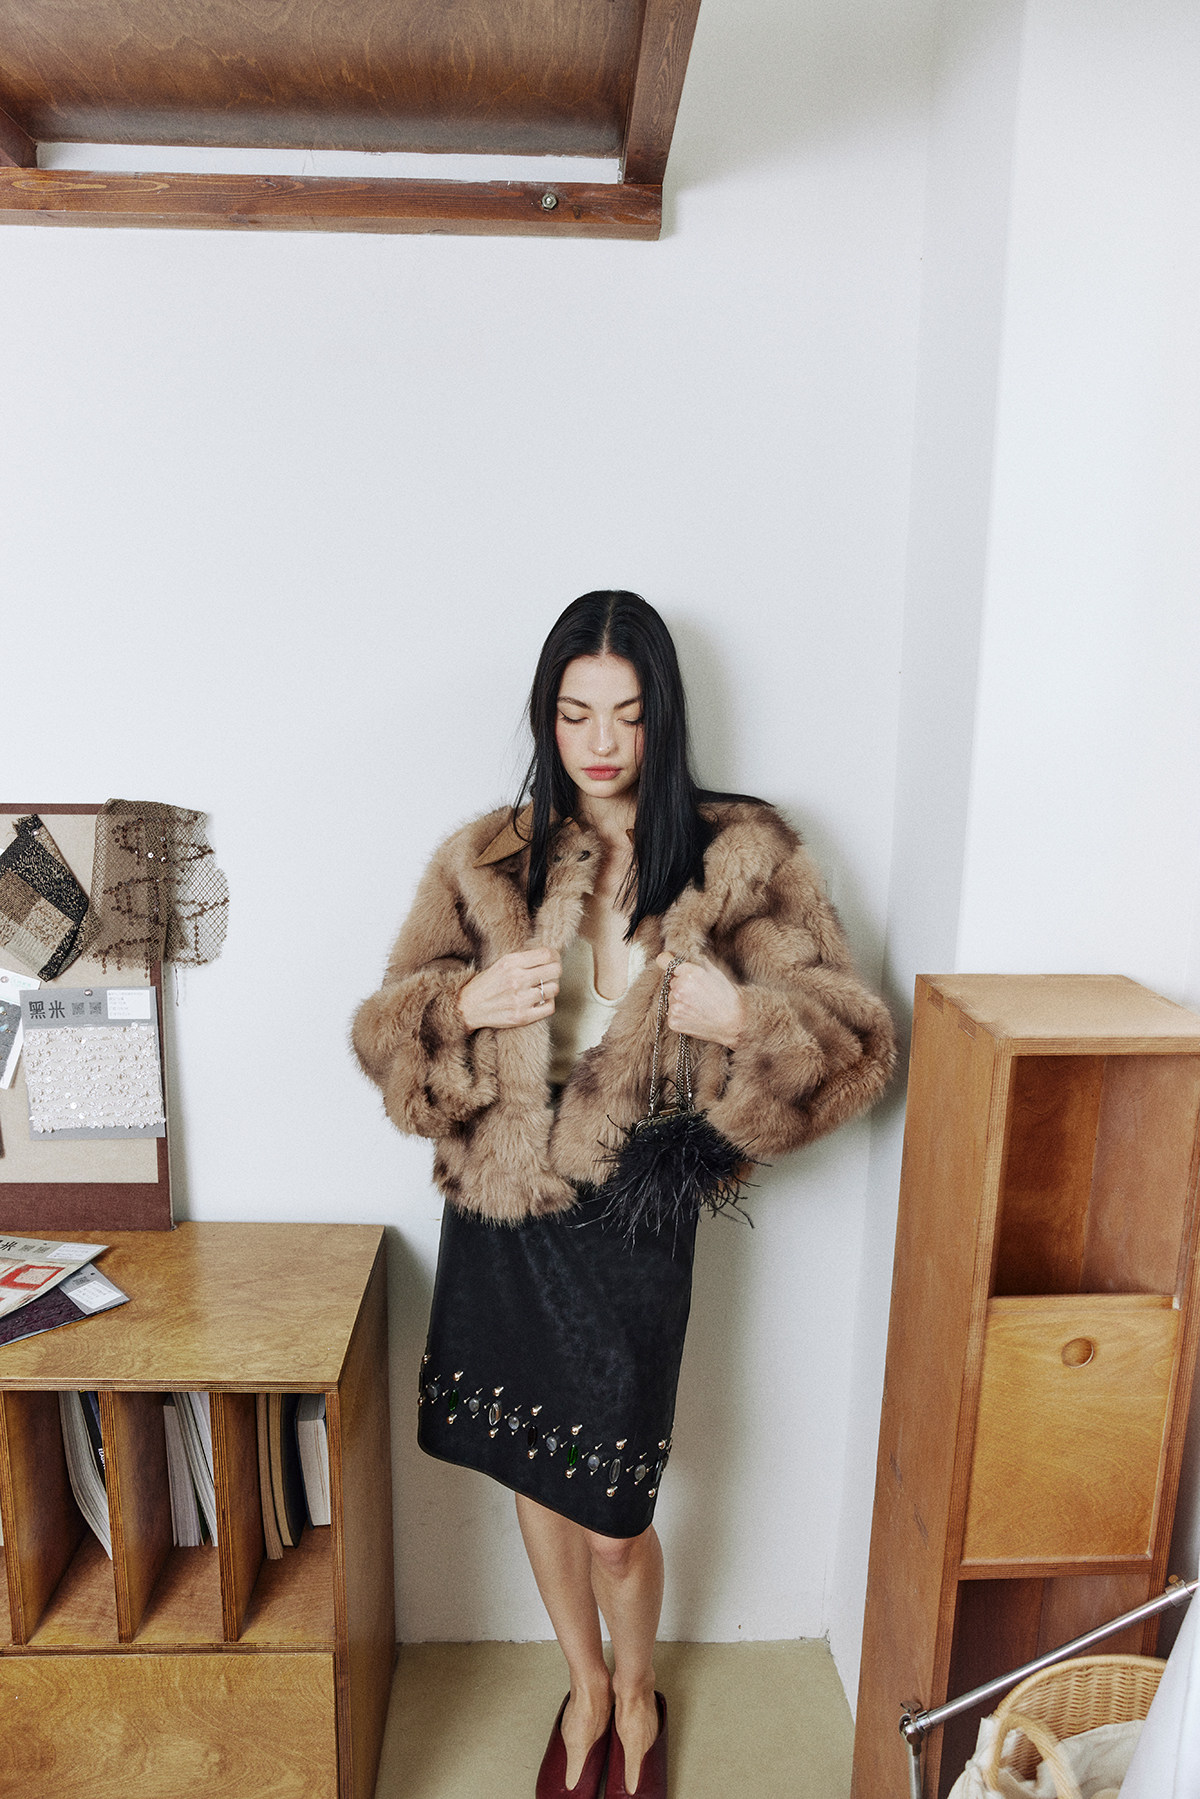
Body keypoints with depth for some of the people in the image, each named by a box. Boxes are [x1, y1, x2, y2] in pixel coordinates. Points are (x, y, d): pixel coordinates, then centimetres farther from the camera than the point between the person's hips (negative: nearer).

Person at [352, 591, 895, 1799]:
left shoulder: (742, 861, -6)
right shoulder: (484, 861, 0)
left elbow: (853, 1038, -5)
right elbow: (387, 1032, 2)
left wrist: (745, 1020, -26)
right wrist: (468, 1004, -20)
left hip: (633, 1216, -2)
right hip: (498, 1211, 3)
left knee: (612, 1515, 9)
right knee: (533, 1472, 20)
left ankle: (636, 1694, 47)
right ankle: (584, 1687, 52)